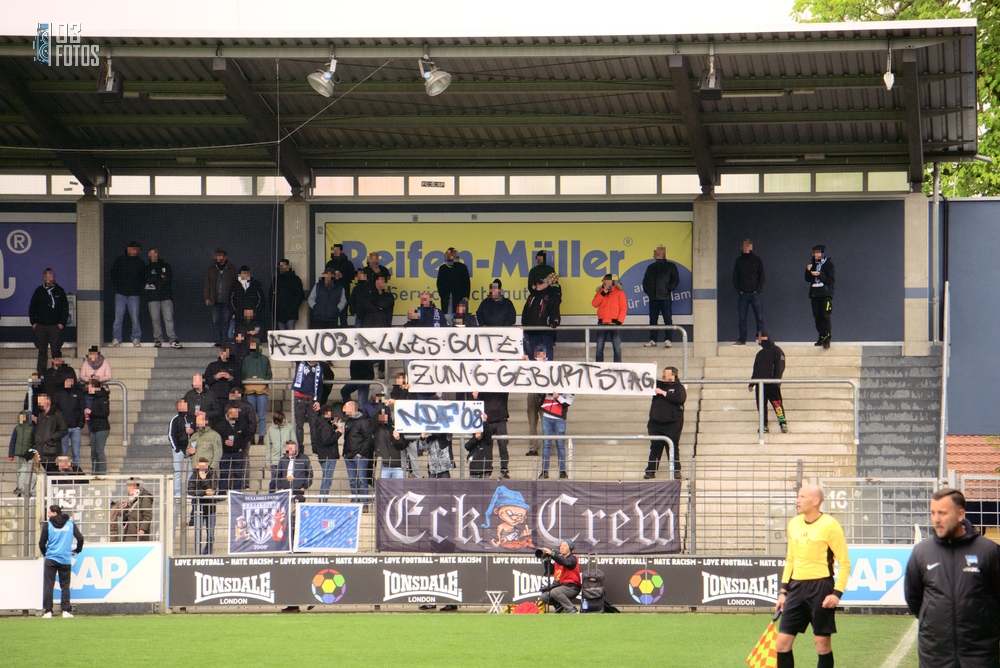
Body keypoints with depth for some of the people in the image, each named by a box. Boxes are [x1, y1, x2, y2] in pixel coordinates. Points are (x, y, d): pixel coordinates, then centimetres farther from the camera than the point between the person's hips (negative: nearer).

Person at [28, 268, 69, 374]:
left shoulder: (60, 291, 5)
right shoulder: (39, 291, 8)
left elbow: (65, 308, 5)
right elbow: (32, 308, 11)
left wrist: (62, 323, -4)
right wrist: (33, 322, 2)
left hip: (55, 326, -2)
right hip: (40, 326, 2)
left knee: (56, 351, -5)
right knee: (42, 351, 5)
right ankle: (41, 373, 9)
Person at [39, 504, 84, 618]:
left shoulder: (48, 525, -1)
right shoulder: (70, 524, 5)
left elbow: (42, 543, 1)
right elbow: (80, 538, 3)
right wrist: (77, 550, 20)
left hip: (51, 559, -2)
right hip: (66, 560, 2)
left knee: (48, 585, 2)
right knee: (65, 586, 8)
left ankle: (48, 611, -2)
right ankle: (65, 611, 1)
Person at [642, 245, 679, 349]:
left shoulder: (671, 266, 5)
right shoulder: (651, 267, 18)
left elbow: (676, 280, 1)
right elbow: (645, 281, 20)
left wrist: (669, 289, -9)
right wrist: (647, 291, 6)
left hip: (666, 297, -4)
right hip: (653, 297, 5)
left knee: (668, 319, -9)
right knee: (653, 320, 4)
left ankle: (667, 340, -9)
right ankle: (652, 341, 7)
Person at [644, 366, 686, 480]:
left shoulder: (678, 387, 2)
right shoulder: (658, 384, 15)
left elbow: (680, 398, -17)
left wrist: (664, 393, -14)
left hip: (672, 424, -4)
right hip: (656, 423, 4)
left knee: (673, 448, -4)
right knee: (654, 448, 4)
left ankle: (676, 472, -2)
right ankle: (650, 471, 6)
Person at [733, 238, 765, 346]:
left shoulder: (757, 260, 7)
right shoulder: (739, 260, 10)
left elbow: (762, 276, 5)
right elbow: (735, 278, 11)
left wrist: (758, 290, -6)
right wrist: (739, 290, -1)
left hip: (755, 293, -1)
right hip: (743, 294, 2)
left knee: (759, 317, -4)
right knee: (742, 318, 1)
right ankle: (742, 340, 5)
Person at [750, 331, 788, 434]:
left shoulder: (777, 351, 2)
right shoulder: (760, 354, 23)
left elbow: (780, 367, -6)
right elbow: (755, 370, 26)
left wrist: (776, 380, -18)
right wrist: (751, 384, 19)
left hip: (772, 385, -7)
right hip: (760, 384, 7)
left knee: (776, 403, -16)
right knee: (761, 406, 3)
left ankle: (783, 423, -16)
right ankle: (764, 426, 7)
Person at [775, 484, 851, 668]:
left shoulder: (829, 526, -8)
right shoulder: (794, 524, 11)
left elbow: (844, 563, -7)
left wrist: (837, 593, -16)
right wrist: (783, 590, 13)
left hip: (821, 588, -6)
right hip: (797, 588, 6)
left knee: (822, 642, 0)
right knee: (783, 641, 0)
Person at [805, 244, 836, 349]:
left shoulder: (829, 265, -2)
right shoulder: (813, 264, 15)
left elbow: (832, 280, -10)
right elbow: (808, 280, 14)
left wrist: (819, 275, -18)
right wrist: (808, 271, -5)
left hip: (826, 294, -6)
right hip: (814, 295, 6)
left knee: (825, 316, -13)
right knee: (817, 317, 4)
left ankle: (827, 339, -15)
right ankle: (821, 337, 12)